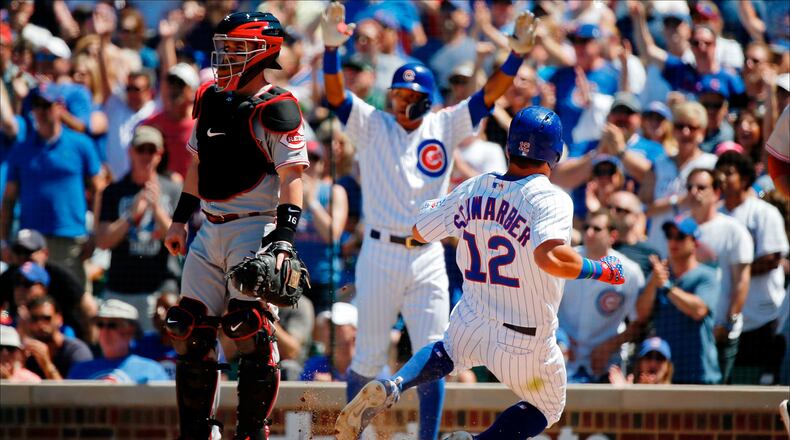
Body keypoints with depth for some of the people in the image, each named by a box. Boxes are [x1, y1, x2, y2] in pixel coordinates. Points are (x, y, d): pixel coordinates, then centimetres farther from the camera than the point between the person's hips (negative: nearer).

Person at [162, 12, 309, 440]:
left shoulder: (274, 110, -10)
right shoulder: (211, 100, 14)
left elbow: (291, 180, -14)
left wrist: (282, 242, -22)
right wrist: (180, 220, 22)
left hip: (254, 229, -8)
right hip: (210, 232, 8)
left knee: (253, 338, -10)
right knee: (190, 332, 7)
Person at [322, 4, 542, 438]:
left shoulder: (445, 127, 7)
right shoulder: (372, 125, 2)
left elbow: (490, 94, 0)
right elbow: (336, 95, -12)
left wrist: (518, 52, -15)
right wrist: (331, 48, -28)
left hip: (428, 259, 2)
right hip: (380, 254, -2)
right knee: (368, 357, 4)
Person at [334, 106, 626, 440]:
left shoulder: (473, 190, -1)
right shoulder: (550, 199, -19)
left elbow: (419, 231, 13)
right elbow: (550, 258, -37)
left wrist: (433, 206, 34)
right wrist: (600, 270, -21)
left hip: (470, 324, 5)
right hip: (526, 342, -5)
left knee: (446, 353, 38)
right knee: (547, 408, 22)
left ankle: (389, 387, 5)